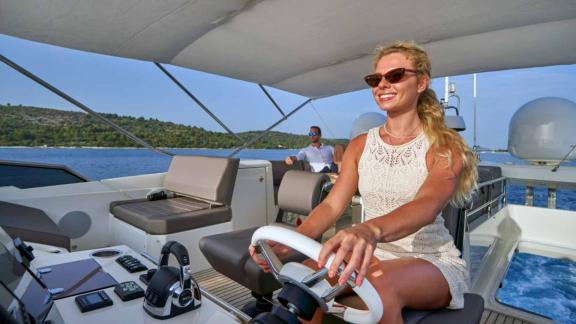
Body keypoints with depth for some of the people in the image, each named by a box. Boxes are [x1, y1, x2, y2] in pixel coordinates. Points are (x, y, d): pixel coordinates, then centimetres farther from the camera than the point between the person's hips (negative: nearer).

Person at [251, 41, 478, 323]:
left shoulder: (444, 148, -9)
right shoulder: (360, 145, 4)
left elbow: (427, 205, -30)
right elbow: (332, 205, -6)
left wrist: (371, 229, -52)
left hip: (433, 261, -2)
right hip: (372, 255, 3)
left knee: (380, 286, -37)